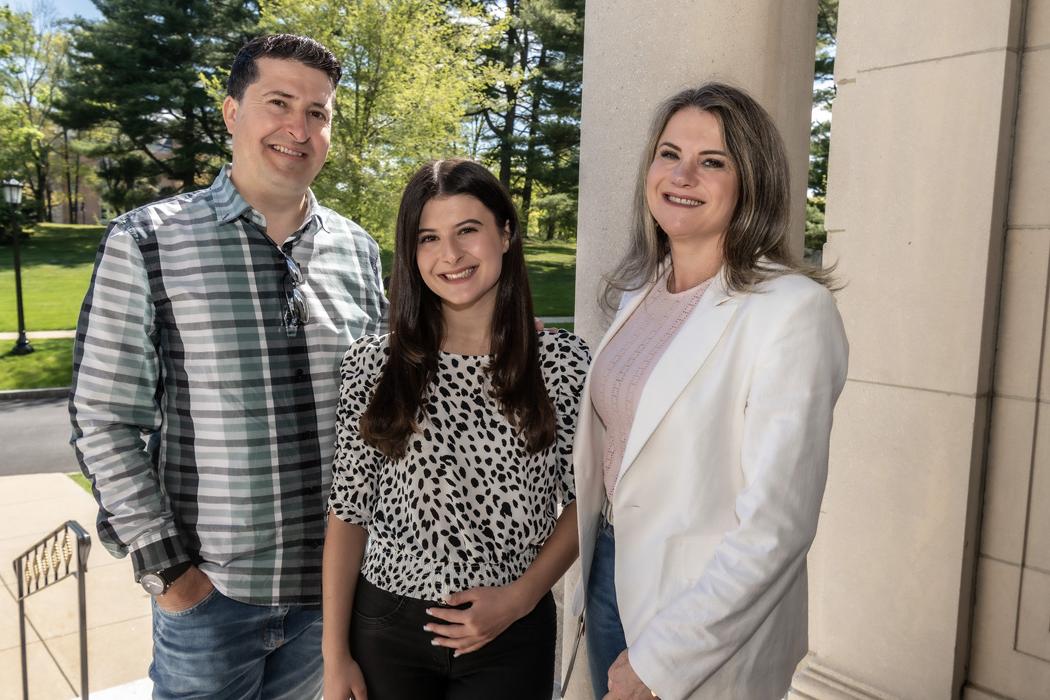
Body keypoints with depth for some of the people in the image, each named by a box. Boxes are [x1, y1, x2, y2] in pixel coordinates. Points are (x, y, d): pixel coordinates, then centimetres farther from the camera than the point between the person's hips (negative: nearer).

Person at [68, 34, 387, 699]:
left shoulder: (358, 249, 2)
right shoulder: (146, 242, -8)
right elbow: (104, 421, -6)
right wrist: (162, 565, -8)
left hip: (332, 584, 3)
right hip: (207, 591, -3)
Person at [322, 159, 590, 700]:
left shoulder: (564, 364, -7)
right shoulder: (373, 362, -6)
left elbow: (583, 502, 0)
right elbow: (350, 512, -2)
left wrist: (521, 596, -11)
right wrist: (335, 655, -2)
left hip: (511, 637, -1)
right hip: (386, 630, 1)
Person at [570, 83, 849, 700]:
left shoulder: (792, 309, -20)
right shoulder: (639, 290, 3)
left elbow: (776, 525, -22)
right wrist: (590, 559, 6)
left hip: (711, 629, -6)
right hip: (610, 572, 6)